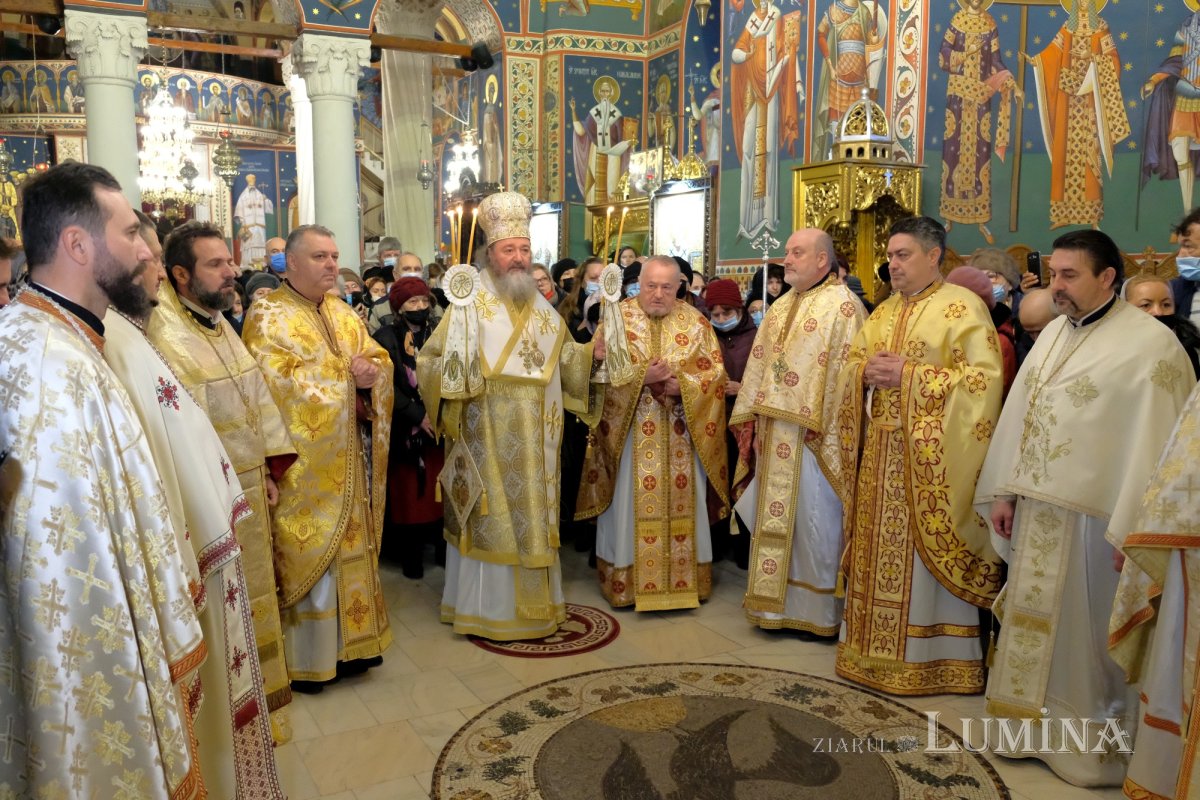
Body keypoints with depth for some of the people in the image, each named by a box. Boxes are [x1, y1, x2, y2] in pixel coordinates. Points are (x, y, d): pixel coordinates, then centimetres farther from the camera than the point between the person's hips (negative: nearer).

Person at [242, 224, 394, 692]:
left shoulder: (345, 315, 14)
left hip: (350, 460, 6)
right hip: (304, 464, -6)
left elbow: (381, 362, 9)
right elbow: (278, 380, -19)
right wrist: (346, 375, -17)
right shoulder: (267, 316, -6)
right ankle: (304, 656, 12)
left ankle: (348, 643, 22)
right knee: (307, 554, 0)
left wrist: (370, 373, -14)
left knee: (351, 546, 10)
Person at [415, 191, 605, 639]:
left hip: (533, 442, 6)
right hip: (487, 438, -6)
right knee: (491, 516, 1)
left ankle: (533, 601, 28)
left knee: (532, 514, 13)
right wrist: (454, 364, -30)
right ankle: (488, 608, 16)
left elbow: (562, 358, 18)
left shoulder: (542, 308, 12)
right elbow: (430, 360, -11)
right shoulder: (470, 304, -8)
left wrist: (590, 353, 1)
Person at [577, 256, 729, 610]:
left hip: (681, 433, 2)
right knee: (630, 502, 3)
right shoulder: (618, 317, 0)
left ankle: (684, 578, 20)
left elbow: (715, 371, 2)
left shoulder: (695, 322, 5)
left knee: (682, 500, 7)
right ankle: (626, 577, 15)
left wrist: (683, 384, -16)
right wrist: (642, 375, -19)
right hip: (631, 432, -1)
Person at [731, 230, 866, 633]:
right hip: (775, 438, 7)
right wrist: (754, 426, 7)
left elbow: (846, 373, -15)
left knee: (815, 522, 1)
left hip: (813, 438, -7)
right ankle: (777, 601, 24)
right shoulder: (780, 308, 16)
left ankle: (821, 610, 15)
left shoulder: (842, 305, -8)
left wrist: (830, 435, -19)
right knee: (775, 519, 12)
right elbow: (759, 367, 15)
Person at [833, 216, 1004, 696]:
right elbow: (850, 367, 18)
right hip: (879, 453, 7)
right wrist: (867, 372, -5)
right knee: (878, 551, 12)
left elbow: (983, 377, -15)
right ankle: (875, 647, 24)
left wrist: (909, 377, -18)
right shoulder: (883, 311, 16)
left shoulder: (962, 307, -6)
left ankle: (929, 656, 12)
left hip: (929, 456, -7)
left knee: (926, 552, -1)